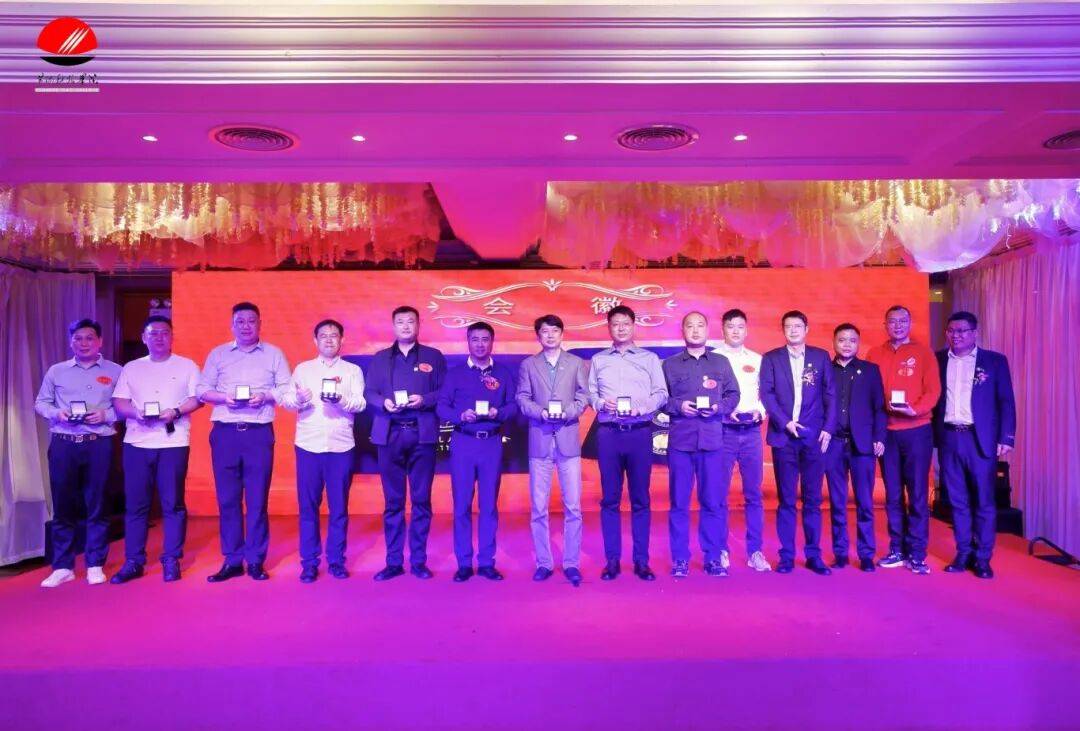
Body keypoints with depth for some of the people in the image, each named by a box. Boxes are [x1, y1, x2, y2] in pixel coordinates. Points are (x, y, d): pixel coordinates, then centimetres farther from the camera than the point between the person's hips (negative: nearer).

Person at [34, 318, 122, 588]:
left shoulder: (115, 372, 6)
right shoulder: (56, 371, 12)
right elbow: (41, 403, 13)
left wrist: (106, 415, -14)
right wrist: (57, 413, -6)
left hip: (99, 444, -2)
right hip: (63, 444, 2)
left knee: (97, 506, 2)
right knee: (62, 506, 4)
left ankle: (95, 565, 12)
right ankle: (62, 567, 14)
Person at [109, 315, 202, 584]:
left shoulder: (186, 366, 8)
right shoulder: (131, 368, 15)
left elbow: (197, 398, 1)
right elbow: (118, 402, 9)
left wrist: (176, 412, -16)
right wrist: (136, 413, -11)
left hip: (173, 442, -3)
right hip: (137, 443, 3)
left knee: (173, 503, -1)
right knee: (135, 504, 4)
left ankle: (171, 560, 7)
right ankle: (133, 561, 13)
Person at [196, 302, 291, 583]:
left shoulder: (274, 354, 9)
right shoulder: (218, 354, 13)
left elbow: (286, 389, 6)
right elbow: (201, 389, 9)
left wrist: (266, 396, -12)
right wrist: (223, 397, -9)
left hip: (259, 432, -1)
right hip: (224, 432, 2)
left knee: (257, 499, 0)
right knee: (227, 498, 4)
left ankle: (256, 560, 9)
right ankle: (232, 560, 12)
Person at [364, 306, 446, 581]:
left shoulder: (434, 357, 8)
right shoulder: (380, 358, 13)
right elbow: (369, 392, 8)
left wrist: (425, 400, -14)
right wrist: (384, 403, -11)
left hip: (422, 434, -1)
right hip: (390, 434, 1)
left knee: (421, 499, 2)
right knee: (393, 500, 5)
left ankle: (419, 561, 12)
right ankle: (393, 561, 13)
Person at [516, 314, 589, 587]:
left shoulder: (577, 363, 11)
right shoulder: (528, 365, 11)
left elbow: (583, 396, 3)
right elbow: (522, 399, 3)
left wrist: (567, 412, -14)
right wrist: (542, 412, -14)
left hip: (568, 439, 0)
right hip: (539, 440, 1)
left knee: (573, 506, -1)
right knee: (539, 507, 3)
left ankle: (572, 563, 9)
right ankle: (543, 563, 13)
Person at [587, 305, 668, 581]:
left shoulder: (650, 358, 10)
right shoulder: (598, 360, 13)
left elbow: (661, 393, 4)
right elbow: (589, 393, 8)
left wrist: (641, 408, -11)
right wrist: (602, 403, -12)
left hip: (640, 432, -1)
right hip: (608, 433, 1)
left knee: (640, 498, 2)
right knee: (610, 498, 3)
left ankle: (641, 561, 10)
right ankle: (612, 560, 10)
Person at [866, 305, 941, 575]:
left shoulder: (923, 353, 3)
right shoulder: (875, 354, 10)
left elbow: (933, 390, -4)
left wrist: (915, 410, -20)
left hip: (916, 430, -2)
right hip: (886, 432, 2)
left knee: (918, 494, -1)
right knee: (893, 494, 8)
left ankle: (917, 554, 7)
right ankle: (897, 550, 16)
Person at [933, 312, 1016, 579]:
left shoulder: (995, 361, 3)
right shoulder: (937, 360, 7)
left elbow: (1006, 402, 1)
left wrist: (1006, 438, -7)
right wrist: (930, 434, -1)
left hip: (980, 439, -2)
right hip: (948, 438, 2)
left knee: (983, 501, 3)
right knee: (957, 500, 9)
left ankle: (983, 558, 13)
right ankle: (963, 554, 19)